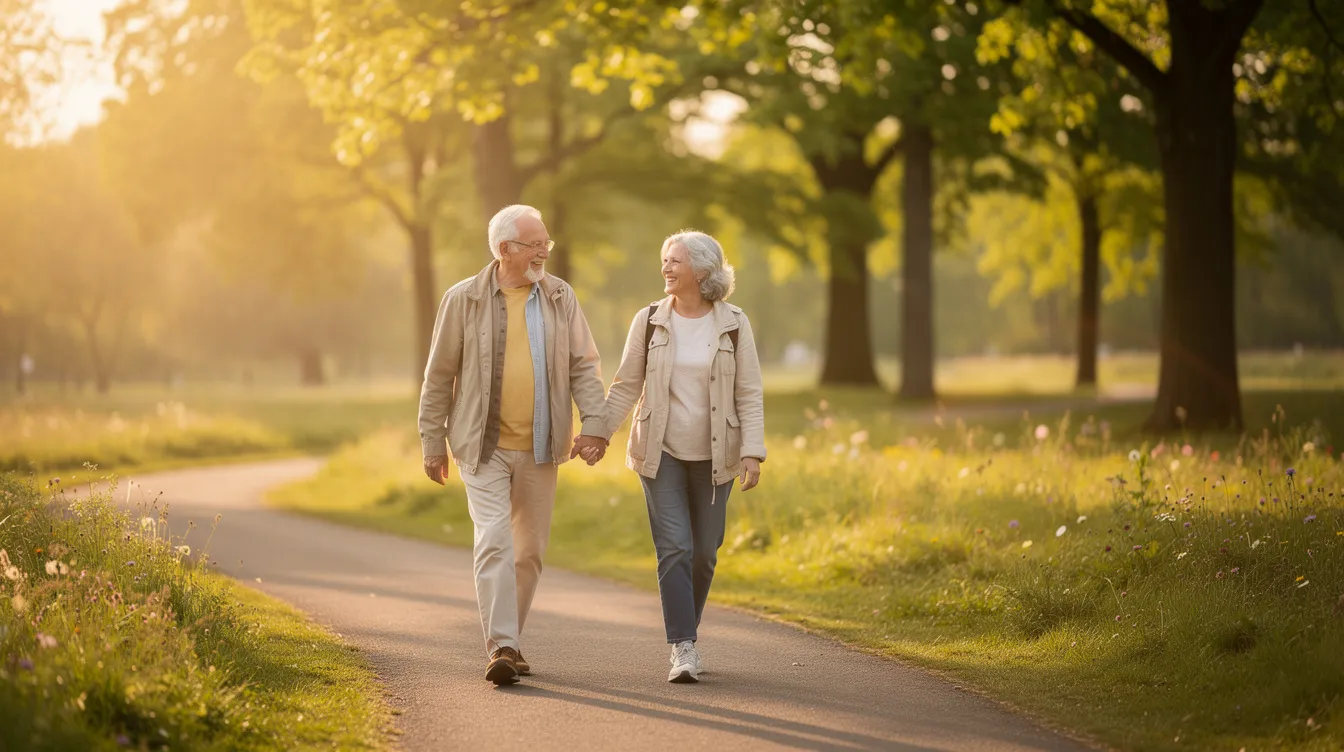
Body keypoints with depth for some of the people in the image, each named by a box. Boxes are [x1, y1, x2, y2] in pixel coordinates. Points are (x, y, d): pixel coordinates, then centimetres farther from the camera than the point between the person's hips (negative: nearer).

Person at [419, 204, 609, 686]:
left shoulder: (561, 298, 5)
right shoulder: (463, 300, -3)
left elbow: (584, 367, 5)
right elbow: (439, 376, 2)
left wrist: (594, 422, -9)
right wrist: (432, 443, 2)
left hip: (538, 449, 4)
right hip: (483, 446, -3)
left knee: (530, 549, 9)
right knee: (494, 541, -15)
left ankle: (507, 641, 23)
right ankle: (501, 647, -18)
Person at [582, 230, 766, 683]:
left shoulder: (734, 325, -3)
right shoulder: (650, 322, 0)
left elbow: (749, 394, -3)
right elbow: (626, 386, 4)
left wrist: (753, 452, -11)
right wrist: (599, 434, -4)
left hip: (713, 457, 1)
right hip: (661, 453, 0)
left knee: (704, 552, 7)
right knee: (674, 549, -11)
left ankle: (685, 630, 27)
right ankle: (684, 650, -11)